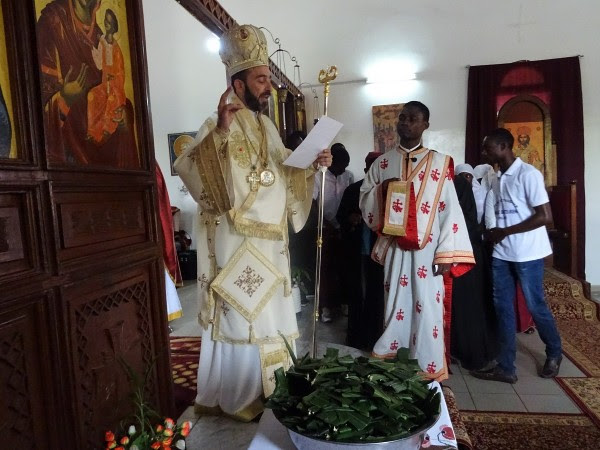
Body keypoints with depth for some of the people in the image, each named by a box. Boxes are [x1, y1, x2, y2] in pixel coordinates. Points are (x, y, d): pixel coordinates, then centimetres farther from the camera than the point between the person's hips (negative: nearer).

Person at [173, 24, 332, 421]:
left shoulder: (266, 126, 14)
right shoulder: (221, 125, -10)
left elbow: (285, 173, 21)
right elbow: (188, 167, -25)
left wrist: (312, 164, 5)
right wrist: (220, 131, -36)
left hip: (270, 240, 8)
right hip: (238, 241, -8)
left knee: (266, 312, 16)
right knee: (241, 315, 1)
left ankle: (263, 389, 34)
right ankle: (237, 398, 20)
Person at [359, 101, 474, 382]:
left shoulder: (439, 163, 3)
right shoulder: (382, 163, 10)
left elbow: (450, 209, -2)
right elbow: (364, 200, 9)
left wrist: (446, 253, -9)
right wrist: (381, 189, -13)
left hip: (427, 249, -2)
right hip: (394, 248, 2)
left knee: (427, 308, 1)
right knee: (396, 305, 8)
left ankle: (428, 369, 15)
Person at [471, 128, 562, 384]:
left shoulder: (528, 174, -13)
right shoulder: (497, 179, 10)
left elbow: (545, 217, -17)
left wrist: (505, 232, -17)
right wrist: (493, 233, 0)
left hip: (527, 254, -7)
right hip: (501, 254, 7)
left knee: (535, 305, 7)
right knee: (502, 307, 6)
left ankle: (554, 353, 34)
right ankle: (506, 367, 14)